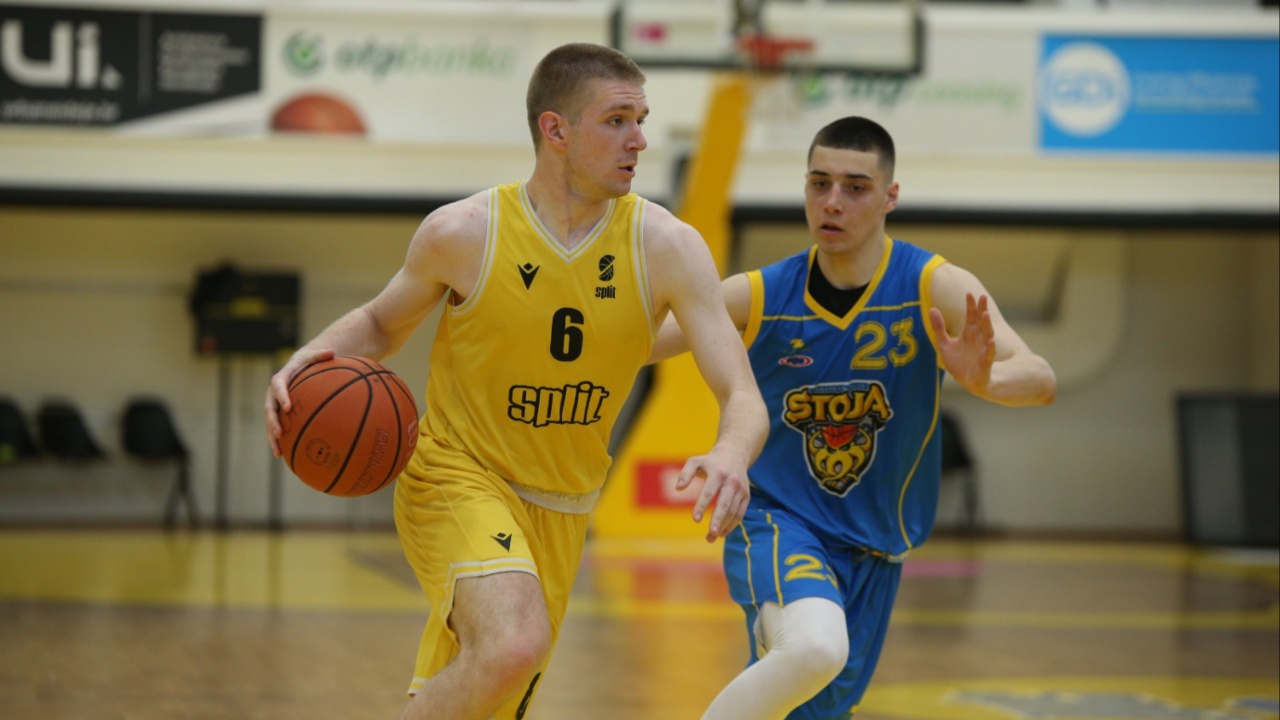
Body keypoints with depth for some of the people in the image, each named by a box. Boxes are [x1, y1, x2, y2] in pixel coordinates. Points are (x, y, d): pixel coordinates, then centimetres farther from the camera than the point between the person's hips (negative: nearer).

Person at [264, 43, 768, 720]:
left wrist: (729, 455, -38)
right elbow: (382, 322, 8)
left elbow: (744, 399, -14)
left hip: (561, 511, 4)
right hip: (456, 479, -4)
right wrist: (311, 359, -15)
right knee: (514, 645, -33)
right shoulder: (462, 233, -13)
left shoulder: (667, 247, -10)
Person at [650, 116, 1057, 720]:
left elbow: (1040, 381, -24)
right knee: (815, 647, -35)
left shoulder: (937, 289, -11)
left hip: (873, 552, 3)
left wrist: (983, 380, -47)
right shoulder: (758, 297, -8)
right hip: (776, 521, -3)